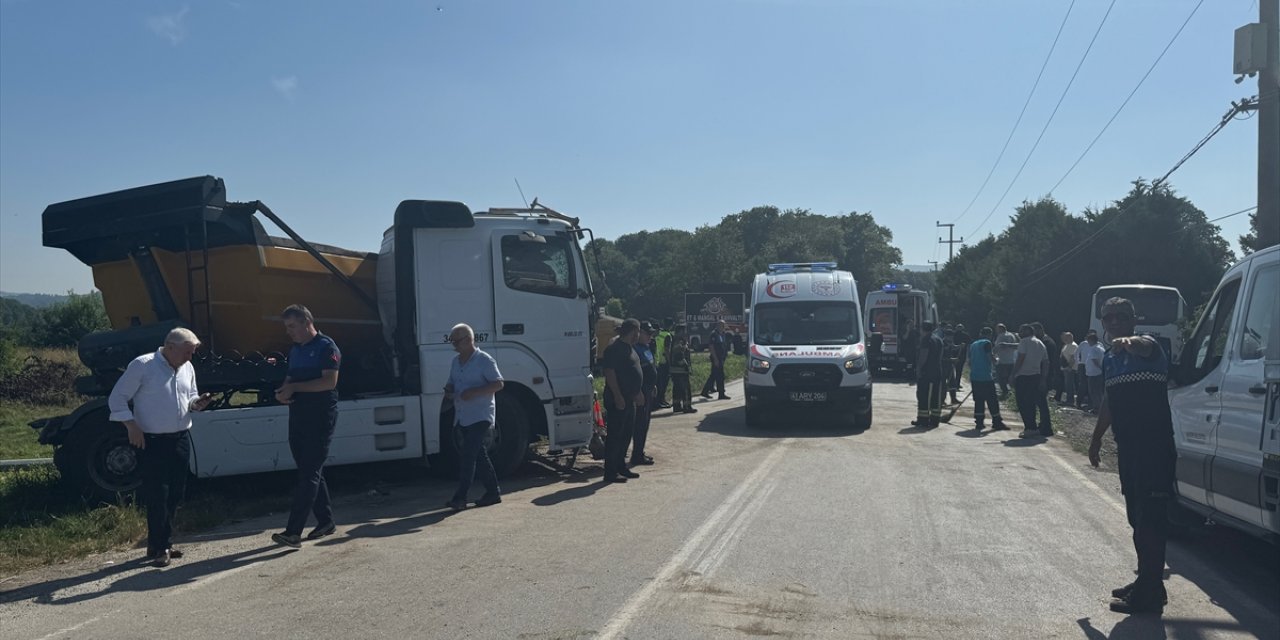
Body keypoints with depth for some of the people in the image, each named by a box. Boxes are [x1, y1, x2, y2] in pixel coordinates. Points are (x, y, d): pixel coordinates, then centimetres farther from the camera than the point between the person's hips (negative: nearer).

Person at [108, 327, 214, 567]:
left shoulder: (187, 368, 8)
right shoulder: (142, 365, -11)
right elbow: (117, 398, -8)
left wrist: (196, 403, -2)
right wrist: (131, 426, -16)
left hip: (180, 439, 6)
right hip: (152, 442, -6)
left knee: (175, 494, 10)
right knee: (157, 495, -5)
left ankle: (161, 544, 23)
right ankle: (160, 547, 5)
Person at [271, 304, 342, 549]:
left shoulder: (326, 346, -8)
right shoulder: (295, 350, 16)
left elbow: (329, 381, -18)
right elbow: (289, 380, 22)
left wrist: (294, 387, -16)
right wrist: (282, 393, -1)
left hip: (321, 416, -8)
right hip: (298, 416, 8)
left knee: (310, 473, -10)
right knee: (309, 471, 12)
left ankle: (293, 532, -14)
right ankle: (326, 521, 23)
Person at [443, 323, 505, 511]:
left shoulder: (484, 360, -10)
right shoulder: (456, 361, 13)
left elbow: (498, 384, -13)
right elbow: (452, 383, 24)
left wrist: (474, 392, -23)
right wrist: (449, 391, -1)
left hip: (480, 416, -8)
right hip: (463, 417, 8)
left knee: (468, 455, -13)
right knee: (479, 455, 12)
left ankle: (460, 497, -12)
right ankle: (493, 492, 21)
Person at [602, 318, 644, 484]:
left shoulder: (629, 347, 16)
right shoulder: (615, 348, -16)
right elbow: (610, 373, -22)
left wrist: (637, 393, 24)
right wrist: (618, 396, -24)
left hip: (629, 399, 10)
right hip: (618, 400, -10)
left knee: (626, 434, 15)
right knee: (615, 435, -6)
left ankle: (621, 467, 24)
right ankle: (610, 472, -1)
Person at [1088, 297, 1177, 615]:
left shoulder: (1147, 346, -9)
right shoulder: (1109, 359, 14)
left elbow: (1145, 346, -36)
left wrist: (1132, 342, -59)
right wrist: (1096, 438, 29)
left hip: (1154, 444, -8)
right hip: (1127, 445, 9)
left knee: (1150, 518, -7)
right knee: (1137, 517, 16)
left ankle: (1149, 594, -2)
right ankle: (1146, 581, 29)